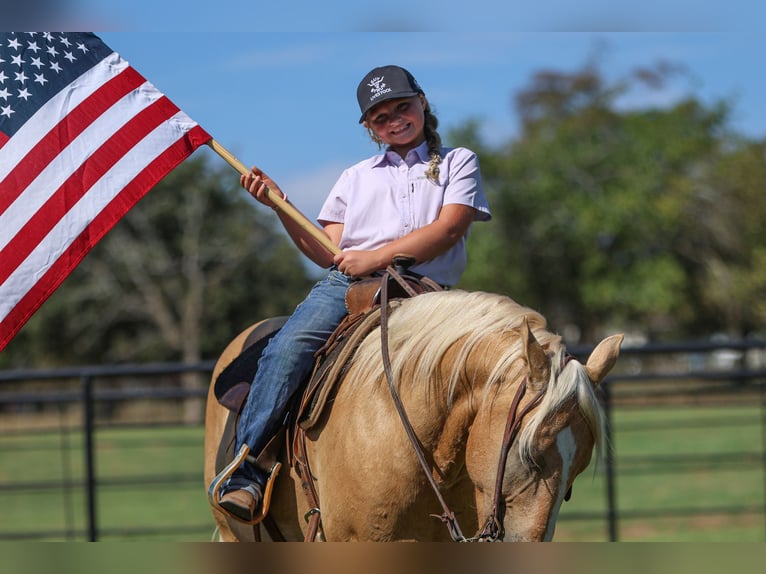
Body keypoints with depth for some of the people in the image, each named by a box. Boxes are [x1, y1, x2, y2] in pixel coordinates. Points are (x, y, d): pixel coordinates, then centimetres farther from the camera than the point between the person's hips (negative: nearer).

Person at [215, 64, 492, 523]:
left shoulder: (458, 162, 19)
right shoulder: (356, 177, 29)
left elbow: (448, 229, 1)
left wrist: (376, 257, -9)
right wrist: (280, 206, 8)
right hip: (345, 284, 2)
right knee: (287, 350, -27)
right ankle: (244, 471, -31)